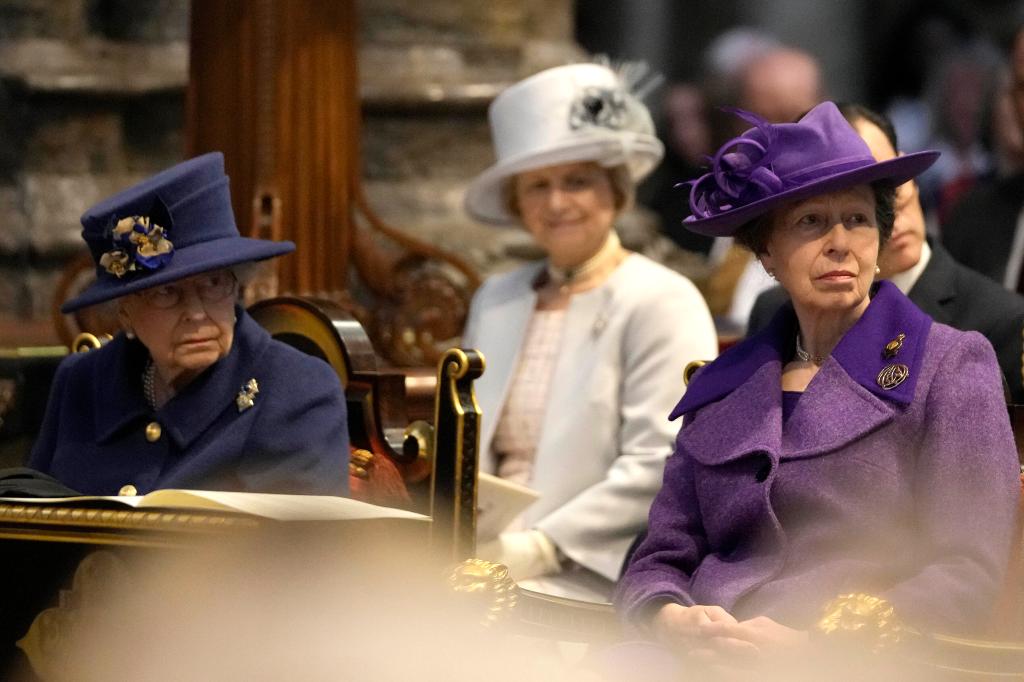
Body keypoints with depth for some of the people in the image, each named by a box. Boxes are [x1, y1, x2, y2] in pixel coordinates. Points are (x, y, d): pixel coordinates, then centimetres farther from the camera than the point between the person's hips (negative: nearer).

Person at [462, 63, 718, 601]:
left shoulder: (663, 303, -2)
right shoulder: (495, 300, 19)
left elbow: (660, 466, -11)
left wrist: (543, 546, -18)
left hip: (593, 575, -6)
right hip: (489, 556, 6)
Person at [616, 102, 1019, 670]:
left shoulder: (949, 366, 7)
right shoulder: (724, 386, 20)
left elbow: (967, 575, -2)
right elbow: (661, 561, 17)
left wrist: (810, 643, -15)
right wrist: (672, 619, -7)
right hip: (705, 666, 5)